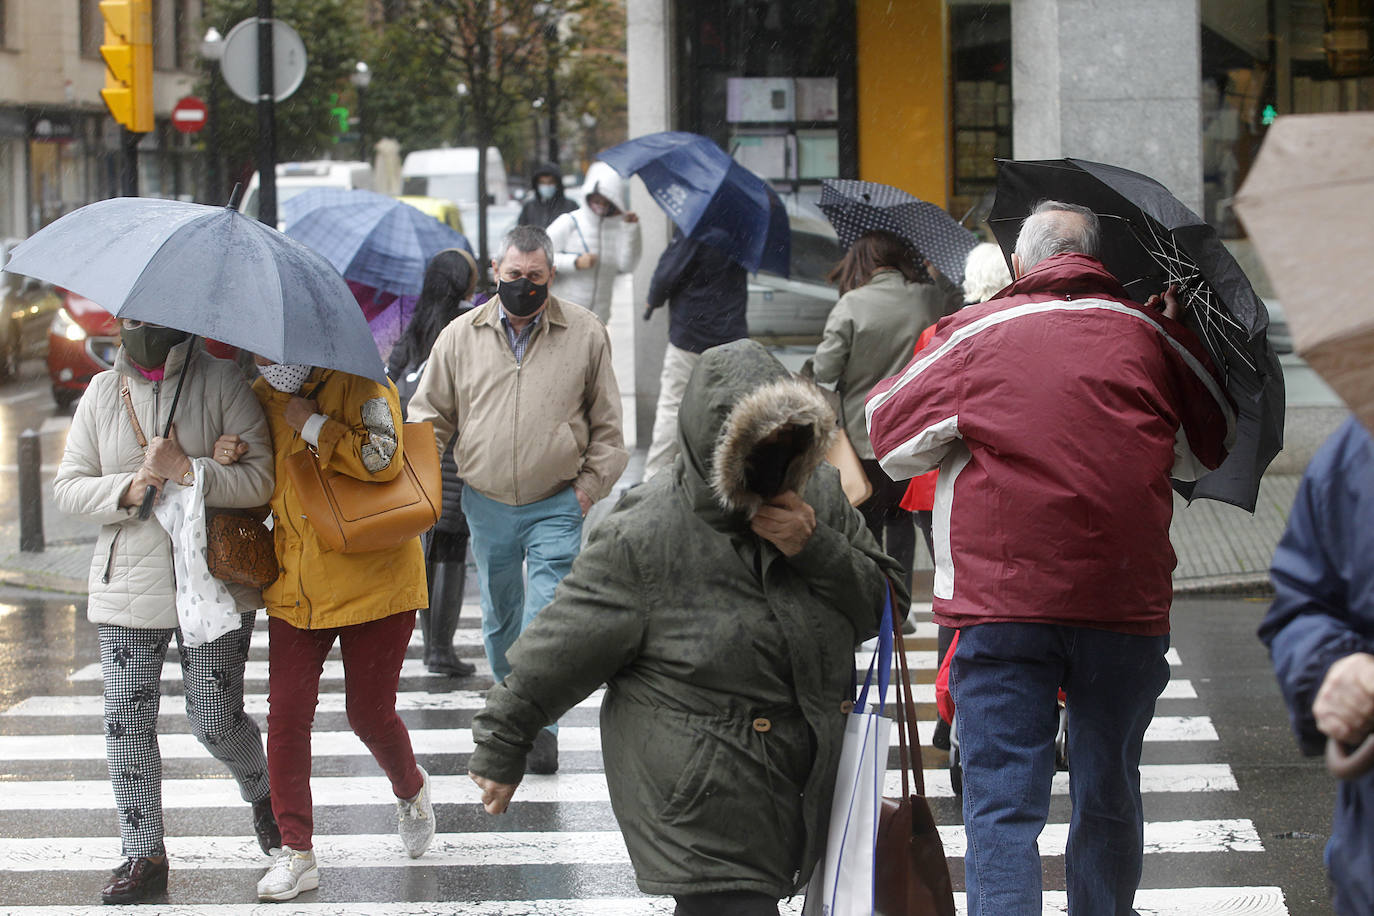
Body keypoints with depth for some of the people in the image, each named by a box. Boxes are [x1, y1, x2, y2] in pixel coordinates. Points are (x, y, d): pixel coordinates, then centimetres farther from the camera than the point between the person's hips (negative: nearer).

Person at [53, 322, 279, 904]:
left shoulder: (221, 381, -4)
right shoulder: (103, 392, 7)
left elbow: (261, 480, -11)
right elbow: (67, 486, 5)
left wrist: (187, 469, -23)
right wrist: (127, 490, -13)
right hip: (127, 587, 3)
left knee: (215, 721, 0)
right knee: (127, 722, -2)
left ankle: (262, 794, 32)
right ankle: (143, 857, 7)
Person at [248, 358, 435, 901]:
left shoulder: (361, 386, -9)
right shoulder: (262, 398, 8)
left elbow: (382, 458, -26)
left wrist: (314, 426, -18)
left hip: (371, 585, -5)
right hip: (295, 586, 5)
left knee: (369, 713, 3)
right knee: (286, 713, -6)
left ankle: (410, 789, 37)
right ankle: (297, 852, 1)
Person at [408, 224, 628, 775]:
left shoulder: (585, 334, -1)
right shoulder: (461, 336, 3)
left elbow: (607, 424, 7)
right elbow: (430, 412, 12)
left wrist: (591, 483, 1)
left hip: (556, 506, -2)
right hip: (486, 503, 3)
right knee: (499, 614, 14)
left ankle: (541, 724, -7)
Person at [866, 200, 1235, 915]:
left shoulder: (970, 334, 3)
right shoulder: (1147, 336, 10)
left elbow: (887, 437, 8)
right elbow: (1207, 450, 23)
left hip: (1002, 607, -2)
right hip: (1127, 604, 2)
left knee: (1002, 807, -5)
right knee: (1108, 802, 16)